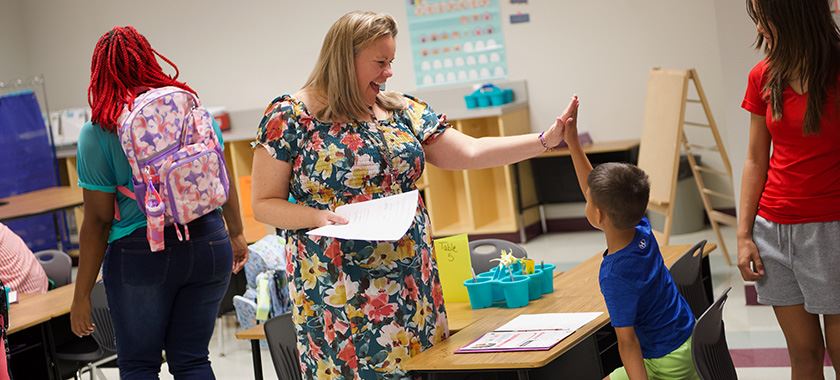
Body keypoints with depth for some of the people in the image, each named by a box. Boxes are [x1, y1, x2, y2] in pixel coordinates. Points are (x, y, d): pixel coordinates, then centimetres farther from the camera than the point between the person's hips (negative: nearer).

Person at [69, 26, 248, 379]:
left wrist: (81, 296, -3)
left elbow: (98, 220, -9)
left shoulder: (97, 133, -8)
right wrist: (236, 234, 26)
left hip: (143, 254, -3)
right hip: (208, 244, 4)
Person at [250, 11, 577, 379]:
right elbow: (264, 205, -3)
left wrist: (546, 139, 0)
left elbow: (470, 152, 8)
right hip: (338, 289, -5)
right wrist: (317, 216, -20)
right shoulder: (289, 116, -4)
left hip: (411, 278, 5)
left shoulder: (402, 111, 10)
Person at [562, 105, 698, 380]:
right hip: (689, 343, 9)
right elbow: (593, 189, 7)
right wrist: (573, 143, 9)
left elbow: (627, 341, -28)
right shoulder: (642, 231, -6)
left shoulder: (615, 275, -27)